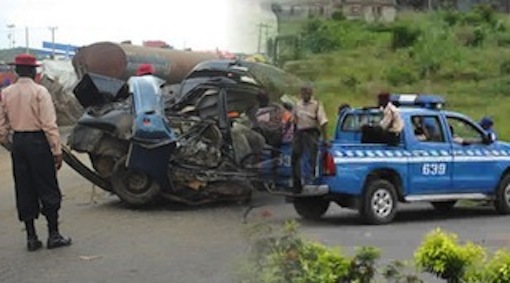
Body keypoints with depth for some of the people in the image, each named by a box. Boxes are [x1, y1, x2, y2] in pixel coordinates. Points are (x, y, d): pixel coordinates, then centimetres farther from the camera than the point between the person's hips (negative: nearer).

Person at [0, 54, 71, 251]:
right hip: (38, 141, -5)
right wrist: (57, 151, -11)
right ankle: (53, 235, 6)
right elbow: (49, 124, -14)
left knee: (24, 191, 10)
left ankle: (31, 237, 14)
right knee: (48, 190, 4)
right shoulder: (39, 92, -10)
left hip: (17, 142, 5)